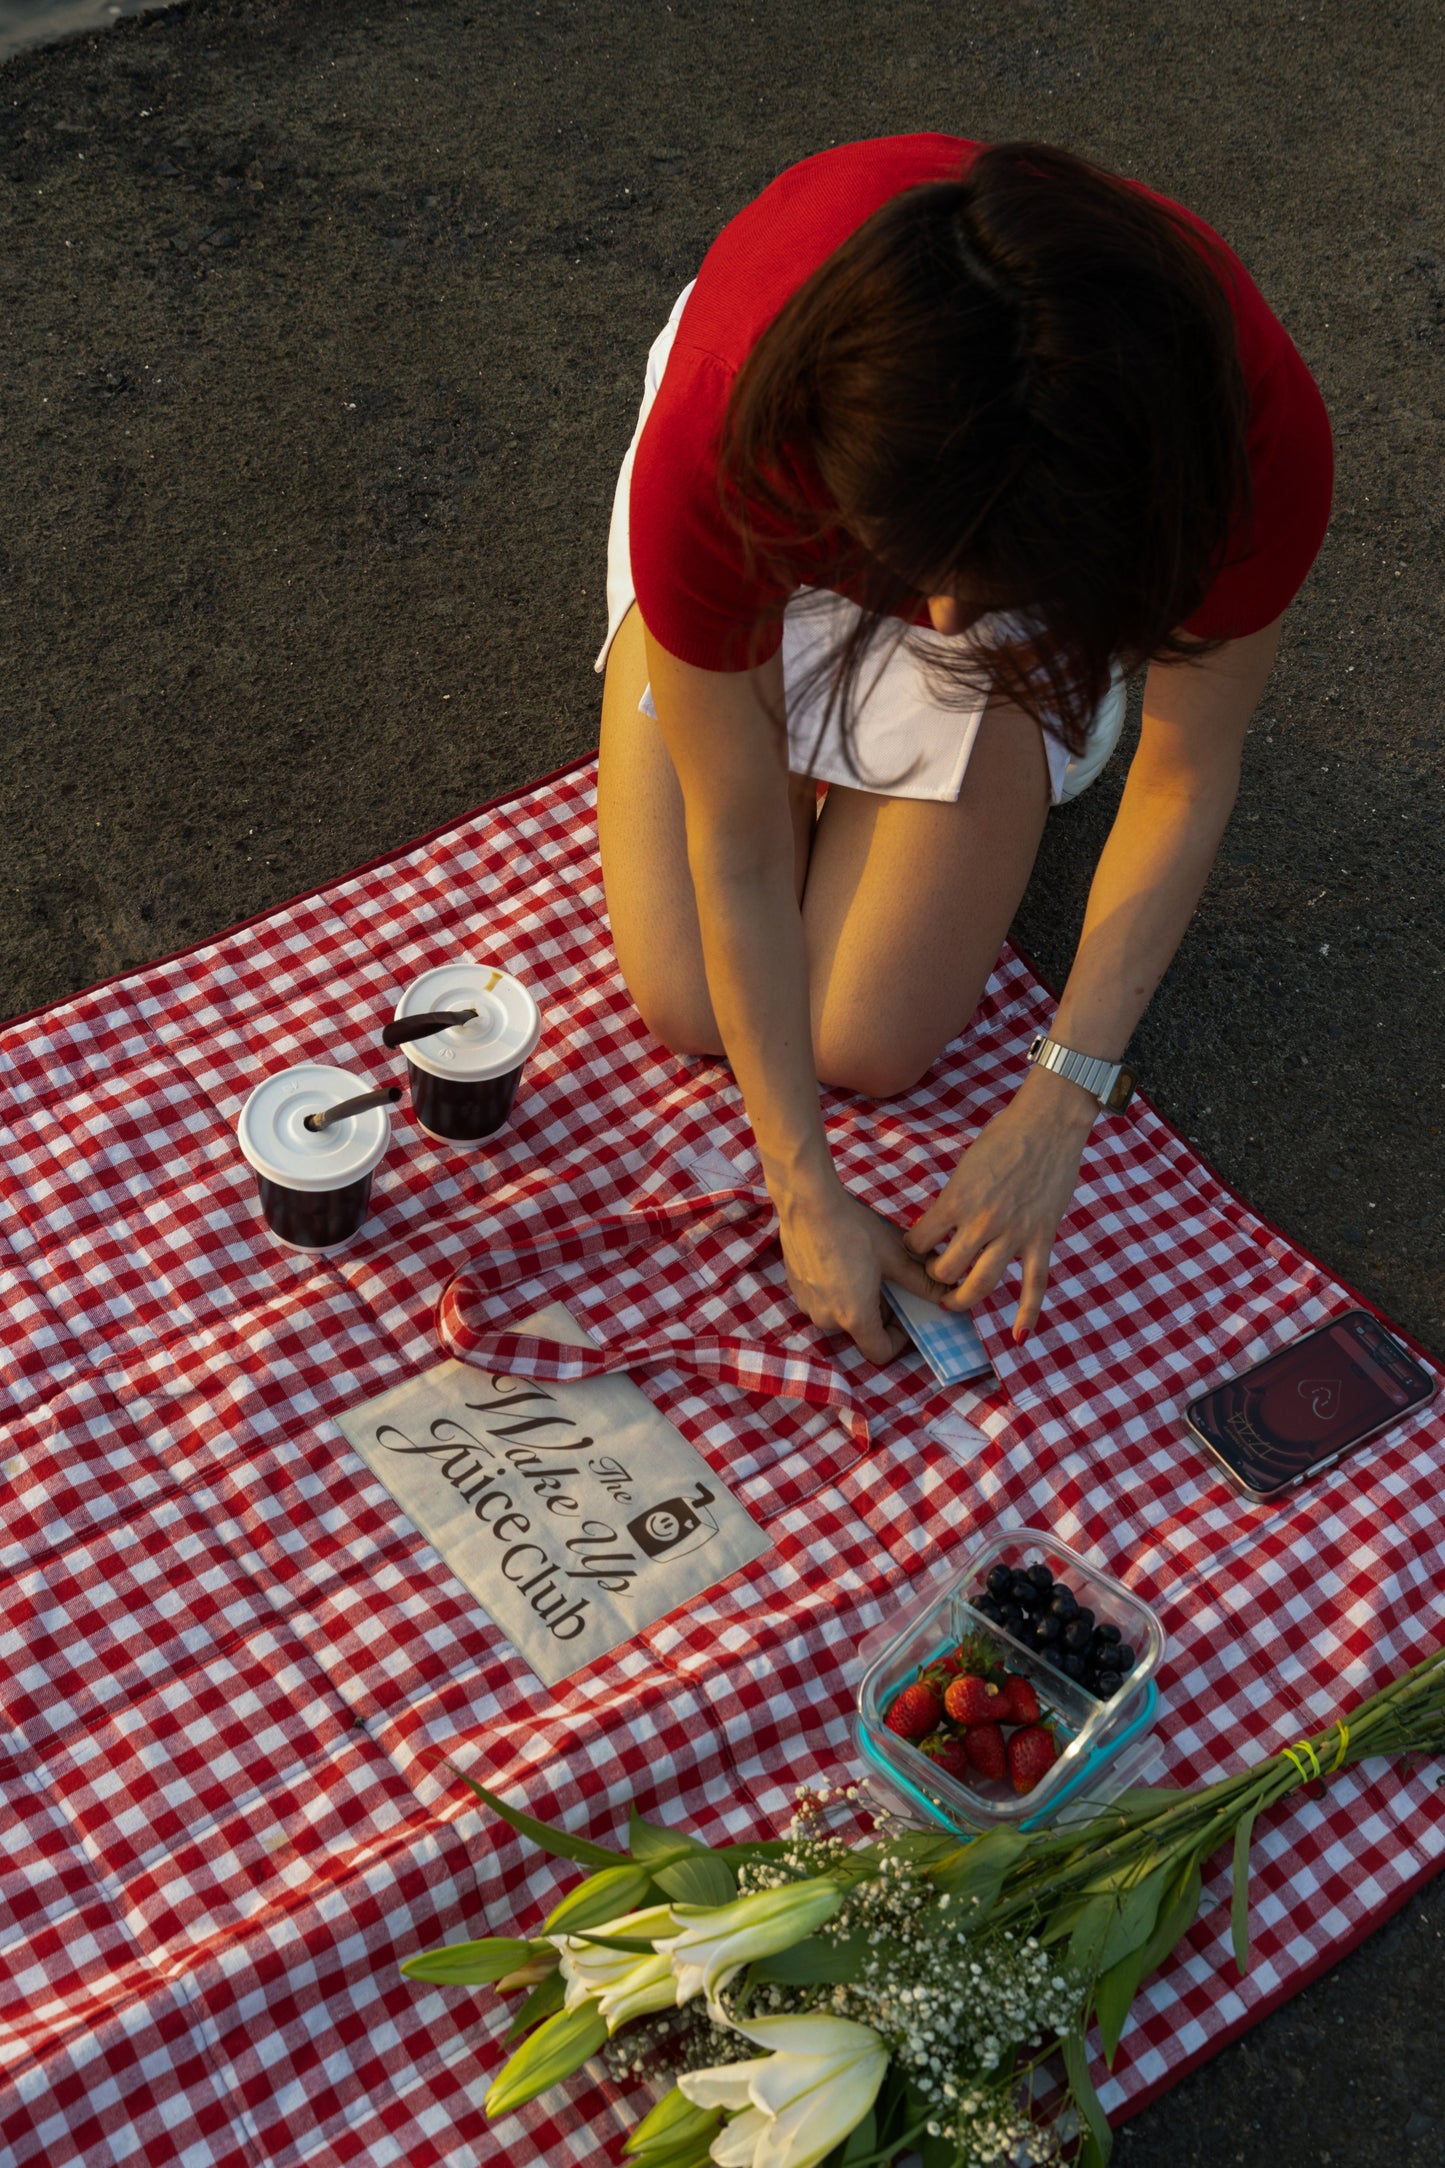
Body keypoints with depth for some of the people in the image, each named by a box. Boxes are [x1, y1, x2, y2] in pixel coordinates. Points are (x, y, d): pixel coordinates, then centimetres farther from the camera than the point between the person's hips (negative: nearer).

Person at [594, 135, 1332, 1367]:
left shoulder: (1257, 437, -41)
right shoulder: (716, 451, -43)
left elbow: (1185, 780, -21)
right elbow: (735, 853, -27)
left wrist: (1059, 1107, -22)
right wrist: (805, 1193, -22)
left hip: (1054, 555, 0)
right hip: (786, 523, 0)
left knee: (868, 1045, -4)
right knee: (692, 1009, -2)